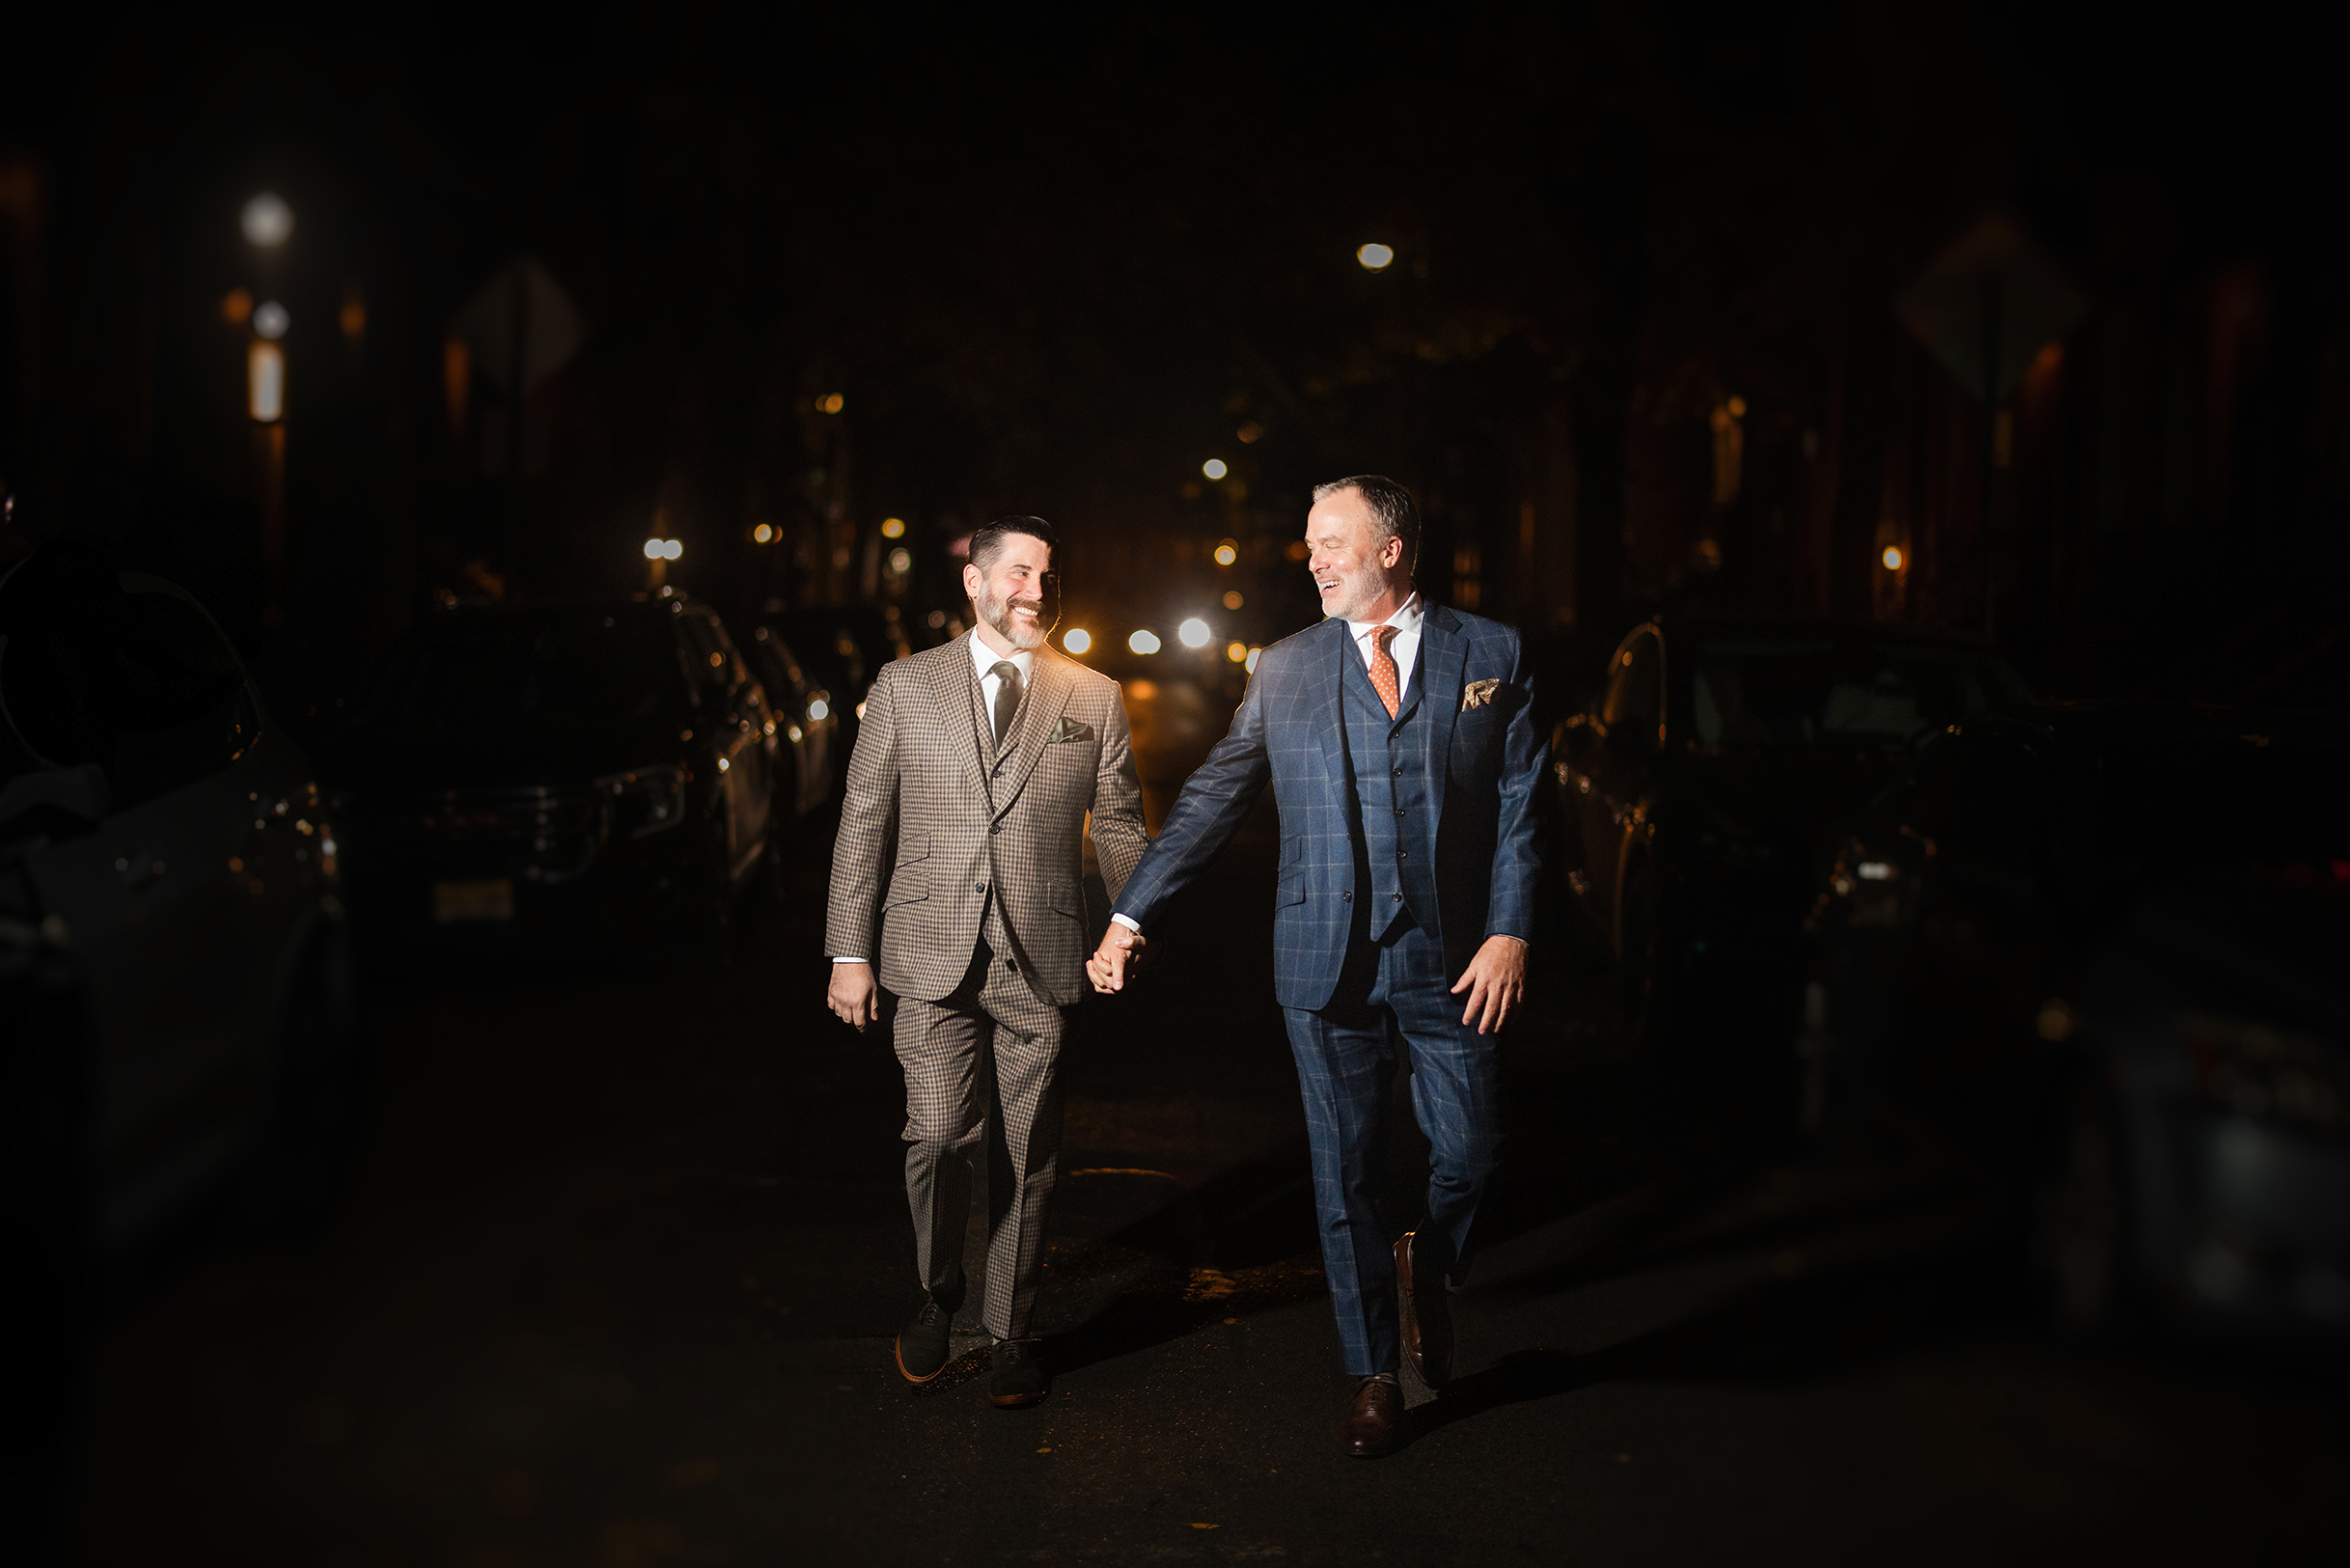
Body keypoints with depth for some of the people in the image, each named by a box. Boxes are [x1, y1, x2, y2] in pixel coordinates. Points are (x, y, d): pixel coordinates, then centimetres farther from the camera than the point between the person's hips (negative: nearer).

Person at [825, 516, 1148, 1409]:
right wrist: (850, 950, 1)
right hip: (932, 957, -1)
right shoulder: (904, 689, 7)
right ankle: (937, 1300, 16)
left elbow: (1119, 826, 10)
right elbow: (864, 821, 6)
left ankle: (1014, 1335, 21)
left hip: (1042, 964, 1)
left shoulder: (1094, 699, 9)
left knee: (1025, 1157, 5)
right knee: (940, 1136, -11)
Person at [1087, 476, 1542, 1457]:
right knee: (1345, 1175, 5)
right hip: (1326, 963, 1)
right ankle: (1373, 1377, 19)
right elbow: (1213, 799, 8)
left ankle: (1427, 1274, 35)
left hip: (1449, 960, -1)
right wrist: (1130, 914, 5)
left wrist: (1509, 933, -10)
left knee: (1469, 1155, 1)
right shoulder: (1285, 668, 6)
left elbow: (1519, 805, 1)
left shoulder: (1492, 656, 4)